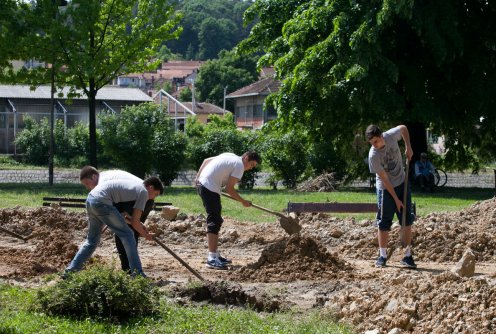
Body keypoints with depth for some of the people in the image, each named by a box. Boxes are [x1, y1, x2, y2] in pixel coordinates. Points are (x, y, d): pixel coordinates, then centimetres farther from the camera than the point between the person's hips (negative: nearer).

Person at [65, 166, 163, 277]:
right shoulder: (143, 192, 1)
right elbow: (134, 222, 0)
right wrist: (146, 235, 18)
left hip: (91, 198, 9)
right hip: (102, 202, -9)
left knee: (92, 240, 20)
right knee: (127, 234, -2)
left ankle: (71, 270, 18)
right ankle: (137, 272, -4)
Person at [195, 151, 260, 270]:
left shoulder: (230, 157, 18)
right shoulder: (239, 165, -9)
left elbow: (206, 161, 21)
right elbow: (229, 189, -11)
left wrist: (198, 177, 21)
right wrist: (243, 202, 1)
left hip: (201, 183, 10)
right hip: (210, 188, -10)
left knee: (215, 221, 17)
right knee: (214, 222, -11)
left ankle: (215, 255, 22)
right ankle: (212, 259, -16)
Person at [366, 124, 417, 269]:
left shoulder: (391, 135, -17)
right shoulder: (373, 155, -26)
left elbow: (403, 128, 9)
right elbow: (385, 180, -21)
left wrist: (408, 147, -3)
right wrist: (396, 199, -18)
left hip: (402, 183, 4)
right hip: (385, 188, -4)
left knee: (407, 220, 2)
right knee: (384, 223, 0)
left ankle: (408, 256, 6)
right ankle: (382, 256, 13)